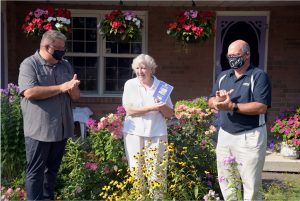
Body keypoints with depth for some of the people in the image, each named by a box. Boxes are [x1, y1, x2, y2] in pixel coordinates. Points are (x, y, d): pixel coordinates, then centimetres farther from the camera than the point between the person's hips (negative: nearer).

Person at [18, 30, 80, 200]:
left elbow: (76, 96, 12)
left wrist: (73, 89, -13)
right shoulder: (29, 64, -7)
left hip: (61, 128, 6)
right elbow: (29, 92, -22)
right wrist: (61, 87, -17)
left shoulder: (66, 65, 11)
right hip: (39, 129, -6)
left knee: (53, 169, 17)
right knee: (36, 171, 4)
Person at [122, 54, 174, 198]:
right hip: (134, 133, 0)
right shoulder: (130, 84, 2)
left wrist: (162, 106, -13)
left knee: (156, 174, 1)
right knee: (136, 172, 5)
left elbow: (170, 114, 7)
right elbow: (129, 110, -9)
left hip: (156, 134, 0)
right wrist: (152, 107, -15)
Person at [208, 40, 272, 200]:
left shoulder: (259, 76, -7)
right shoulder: (223, 76, 12)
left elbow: (261, 107, -17)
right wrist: (218, 100, -12)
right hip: (225, 135, 6)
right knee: (225, 181, 14)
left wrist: (232, 106, -22)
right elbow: (211, 102, 11)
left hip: (249, 137, -6)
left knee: (251, 185, 1)